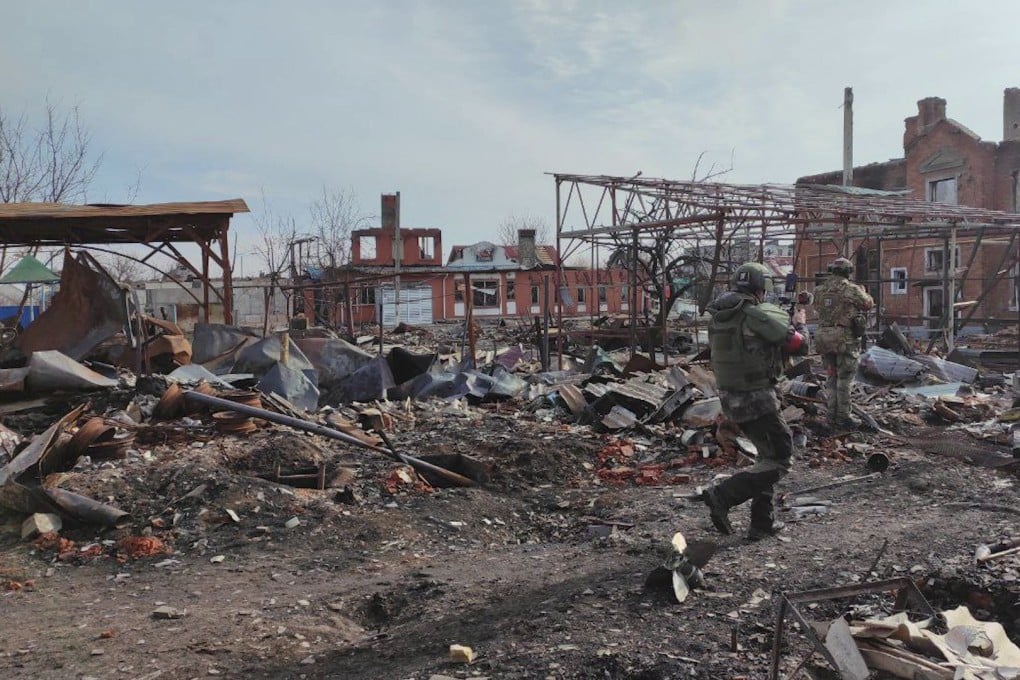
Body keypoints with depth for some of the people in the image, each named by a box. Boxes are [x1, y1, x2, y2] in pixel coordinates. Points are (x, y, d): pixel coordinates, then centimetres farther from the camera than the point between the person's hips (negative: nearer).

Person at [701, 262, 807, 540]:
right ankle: (722, 495, -10)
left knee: (768, 454, 21)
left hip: (730, 397, 8)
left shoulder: (717, 317, 5)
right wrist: (800, 323, 14)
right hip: (757, 399, -8)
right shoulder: (761, 314, -16)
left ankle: (762, 522, 22)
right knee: (779, 461, 2)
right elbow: (799, 345, -9)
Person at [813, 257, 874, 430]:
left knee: (831, 377, 15)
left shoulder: (820, 290, 5)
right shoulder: (852, 289, -9)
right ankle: (842, 417, 6)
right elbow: (868, 304, 7)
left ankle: (832, 416, 17)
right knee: (844, 379, 4)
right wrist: (863, 292, 28)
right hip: (845, 338, -5)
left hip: (823, 338, 5)